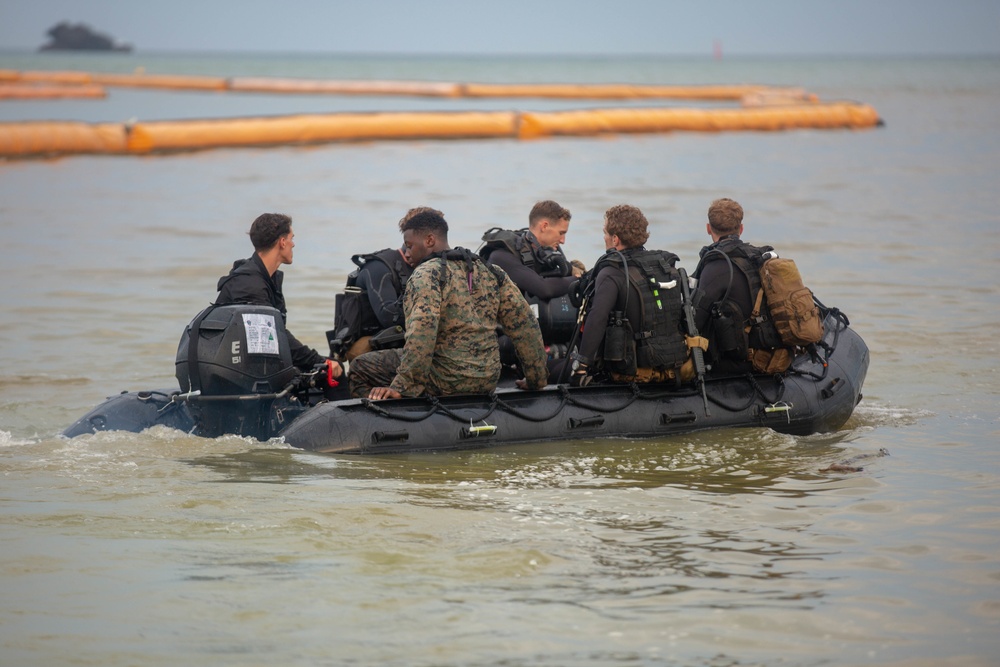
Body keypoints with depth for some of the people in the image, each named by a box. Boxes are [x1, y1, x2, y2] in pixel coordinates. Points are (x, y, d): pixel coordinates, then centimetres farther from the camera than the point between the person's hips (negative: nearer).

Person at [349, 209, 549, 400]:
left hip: (446, 383, -8)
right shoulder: (490, 273, 10)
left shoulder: (427, 274, -12)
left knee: (360, 368, 5)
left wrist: (401, 388, -28)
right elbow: (524, 323, 9)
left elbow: (422, 332, -27)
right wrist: (537, 379, 16)